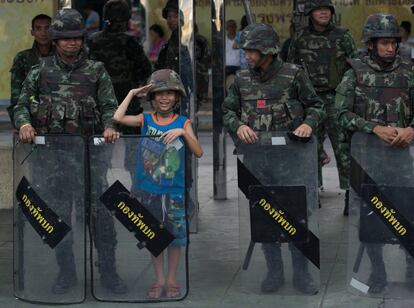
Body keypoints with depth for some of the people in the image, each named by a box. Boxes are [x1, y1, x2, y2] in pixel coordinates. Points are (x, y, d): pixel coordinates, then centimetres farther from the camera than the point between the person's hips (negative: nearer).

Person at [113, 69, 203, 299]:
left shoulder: (183, 122, 0)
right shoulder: (146, 120, 2)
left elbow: (198, 152, -9)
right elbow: (118, 118, -14)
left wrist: (183, 132, -22)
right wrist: (132, 93, -7)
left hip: (175, 189, -1)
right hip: (150, 188, 1)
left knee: (176, 236, 5)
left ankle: (172, 280, 19)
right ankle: (159, 279, 21)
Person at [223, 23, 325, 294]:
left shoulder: (294, 75, -5)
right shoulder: (242, 79, 4)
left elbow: (317, 106, 1)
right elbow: (228, 111, 9)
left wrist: (308, 123, -19)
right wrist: (238, 126, -12)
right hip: (256, 159, 3)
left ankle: (301, 274, 14)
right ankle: (274, 272, 20)